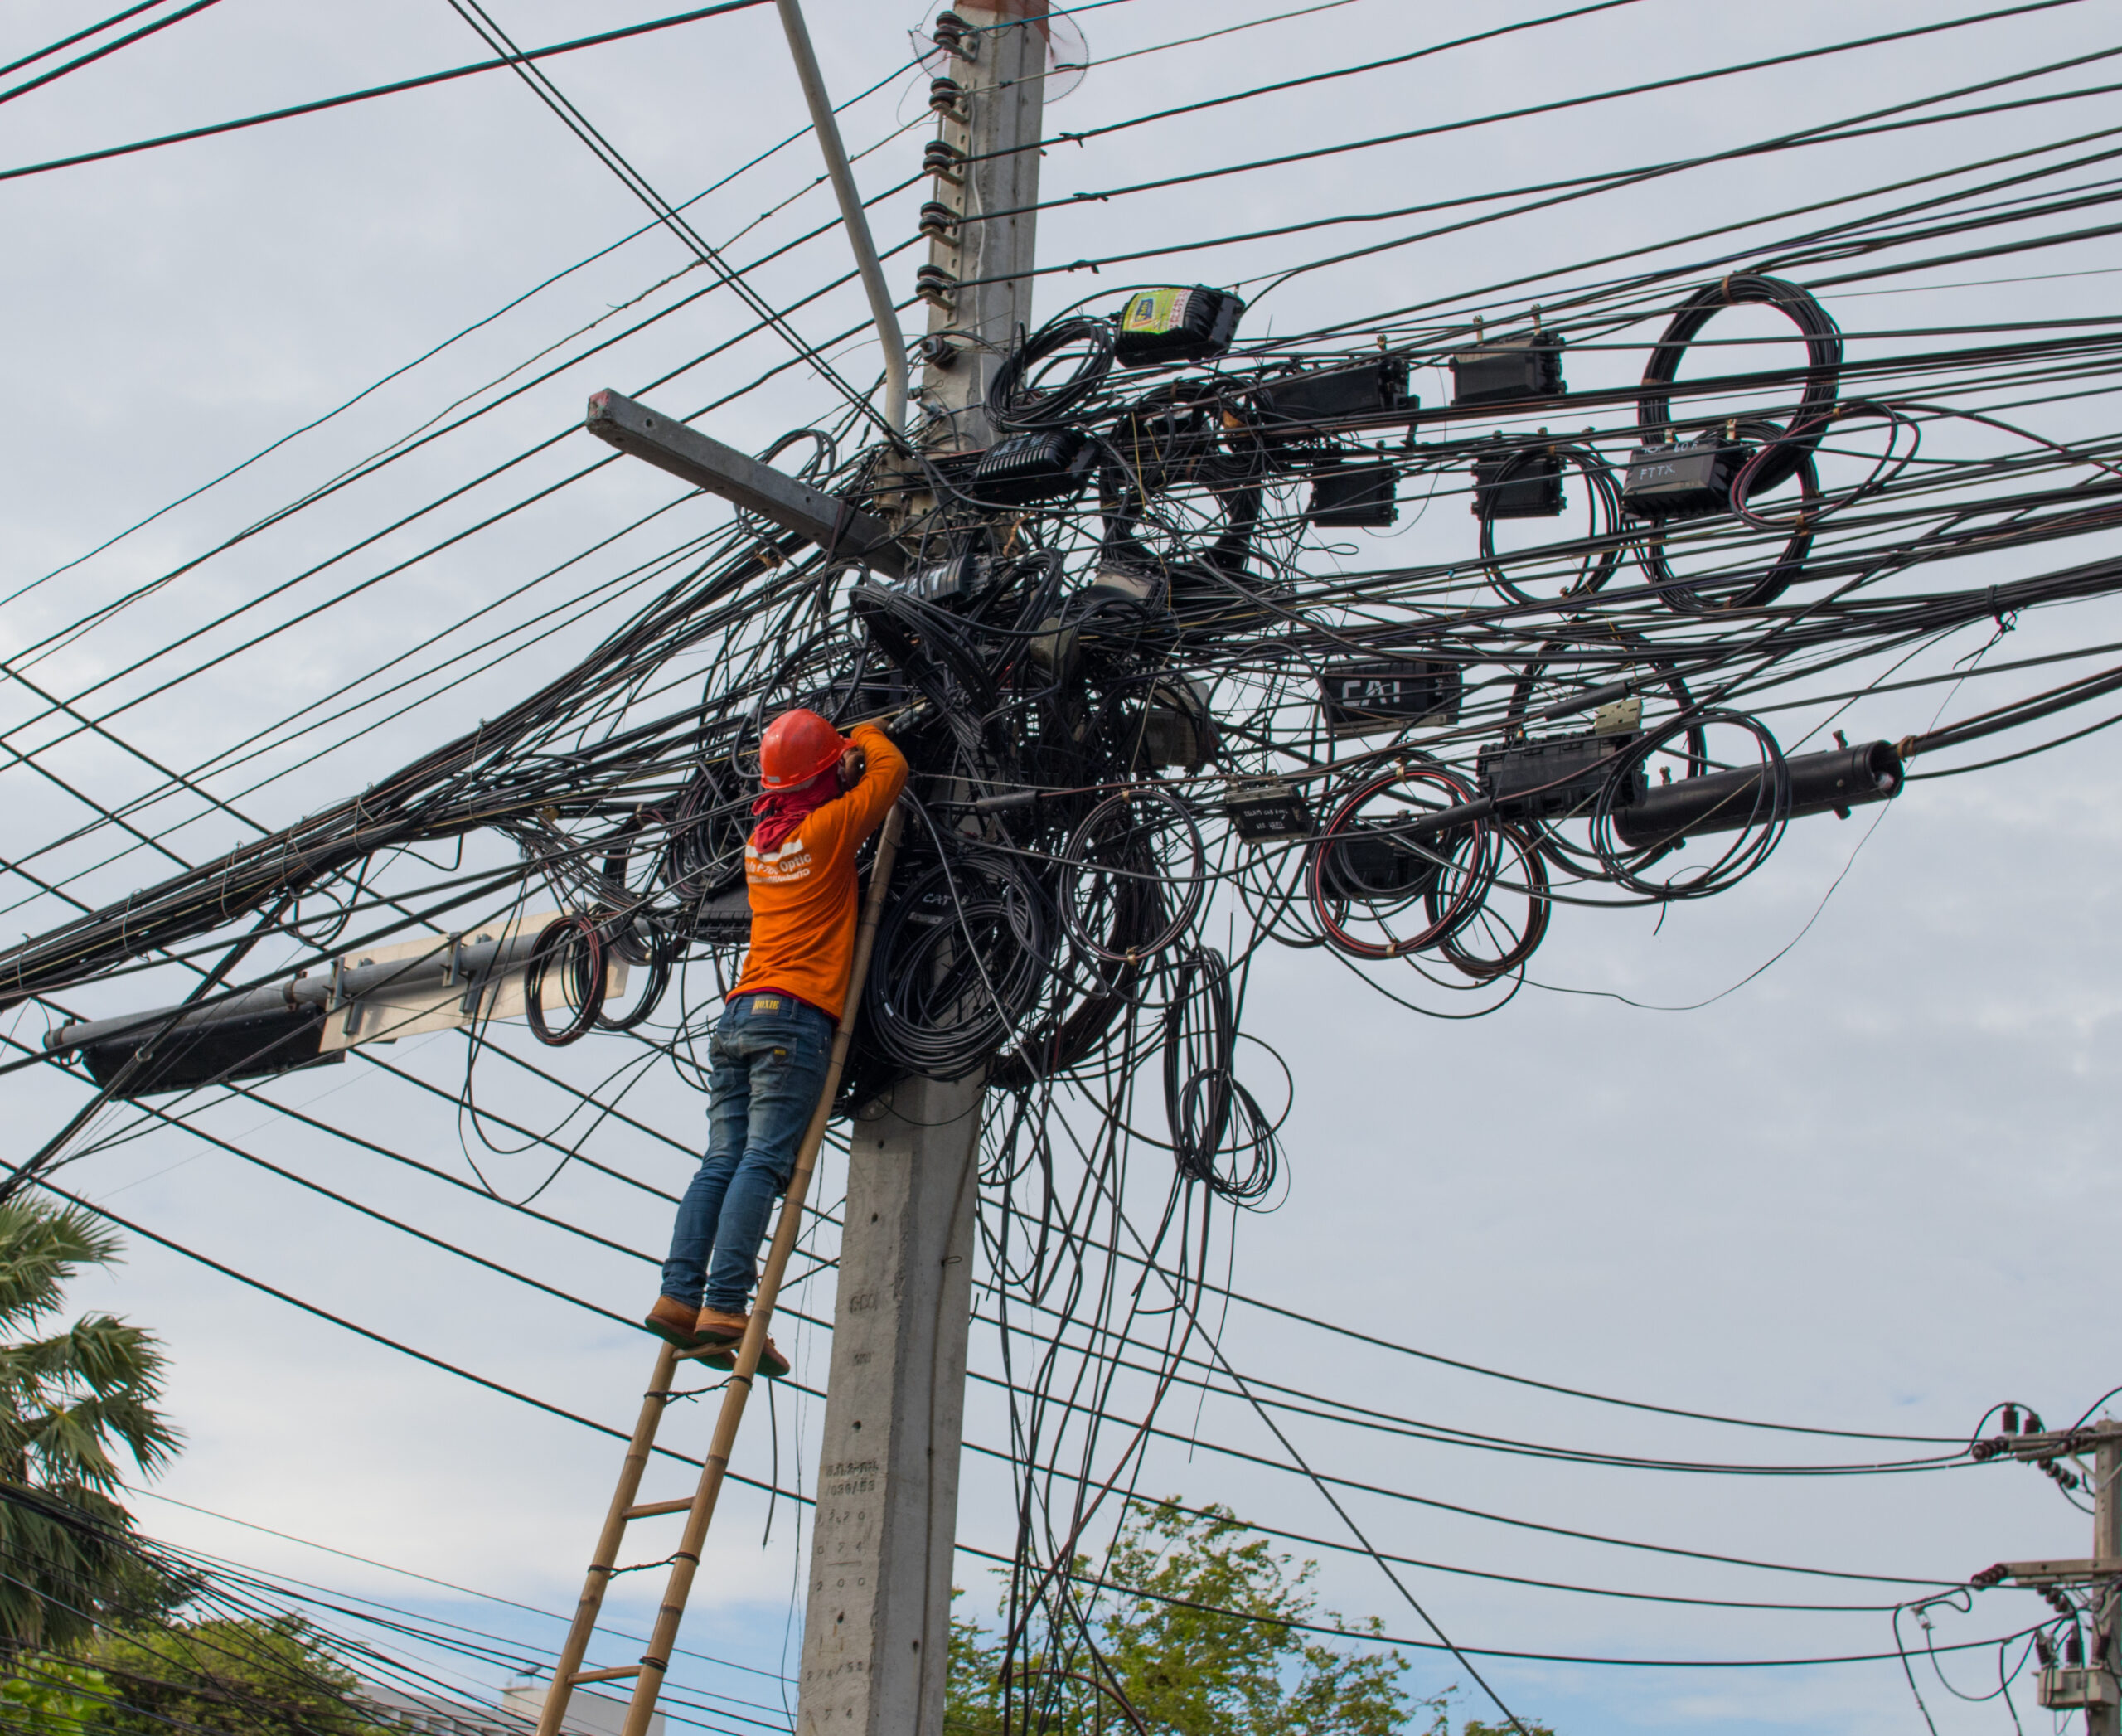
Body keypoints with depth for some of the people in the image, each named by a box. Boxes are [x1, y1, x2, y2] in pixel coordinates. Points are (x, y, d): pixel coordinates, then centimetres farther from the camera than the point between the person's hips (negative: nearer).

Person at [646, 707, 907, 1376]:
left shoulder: (759, 838, 20)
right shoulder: (828, 826, 1)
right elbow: (891, 770, 14)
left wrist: (847, 755, 46)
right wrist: (867, 736, 33)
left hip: (737, 1017, 7)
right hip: (795, 1017, -7)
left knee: (720, 1163, 0)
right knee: (763, 1163, -15)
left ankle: (680, 1295, -12)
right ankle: (726, 1306, -24)